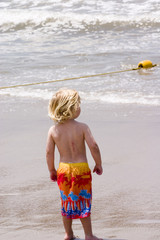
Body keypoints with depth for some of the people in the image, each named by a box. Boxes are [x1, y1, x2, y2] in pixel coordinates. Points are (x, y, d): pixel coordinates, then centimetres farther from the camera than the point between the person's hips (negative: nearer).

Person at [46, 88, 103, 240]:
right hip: (81, 167, -3)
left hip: (63, 169, 3)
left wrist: (52, 170, 11)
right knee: (84, 202, 8)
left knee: (66, 202, 16)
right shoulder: (82, 127, -13)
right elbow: (93, 146, -16)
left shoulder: (53, 130, -4)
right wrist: (98, 164, -2)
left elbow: (49, 152, -2)